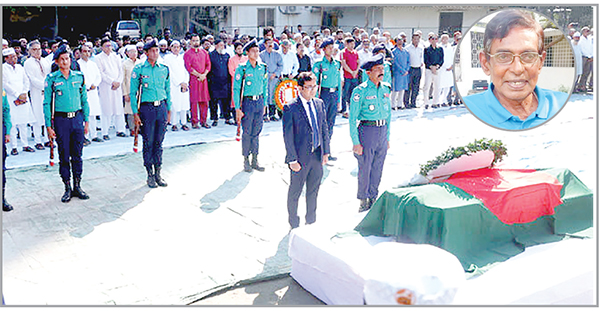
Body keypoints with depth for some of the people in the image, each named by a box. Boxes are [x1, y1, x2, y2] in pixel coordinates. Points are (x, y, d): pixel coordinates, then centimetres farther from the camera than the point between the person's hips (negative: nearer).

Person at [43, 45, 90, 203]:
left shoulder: (79, 77, 6)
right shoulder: (51, 79, -1)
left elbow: (84, 99, 12)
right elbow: (47, 103, 0)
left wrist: (86, 120, 9)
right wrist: (48, 126, -4)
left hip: (77, 118, 2)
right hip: (61, 120, -2)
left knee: (77, 155, 6)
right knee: (64, 156, 4)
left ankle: (77, 187, 17)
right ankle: (67, 188, 14)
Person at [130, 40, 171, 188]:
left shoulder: (164, 69, 7)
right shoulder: (139, 69, -3)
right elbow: (132, 92, -1)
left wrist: (169, 109, 13)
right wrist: (135, 113, -5)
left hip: (162, 107, 3)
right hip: (147, 108, -3)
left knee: (159, 142, 8)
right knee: (148, 142, 2)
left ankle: (158, 174, 17)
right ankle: (150, 175, 13)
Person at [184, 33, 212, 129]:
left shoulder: (204, 52, 14)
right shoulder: (187, 54, 1)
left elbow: (208, 65, 9)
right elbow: (188, 67, -8)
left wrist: (204, 75, -6)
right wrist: (199, 75, -11)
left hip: (203, 79, 4)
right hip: (193, 79, -4)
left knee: (204, 100, 3)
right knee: (194, 101, -4)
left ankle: (203, 121, 11)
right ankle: (194, 122, 2)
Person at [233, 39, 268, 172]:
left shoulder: (263, 67, 6)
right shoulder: (242, 68, -8)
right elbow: (236, 89, -6)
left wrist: (264, 104, 14)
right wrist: (237, 108, -11)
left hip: (259, 102, 4)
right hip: (247, 102, -4)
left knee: (256, 132, 9)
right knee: (247, 132, 1)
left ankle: (255, 160, 18)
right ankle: (246, 160, 14)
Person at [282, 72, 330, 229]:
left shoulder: (319, 104, 4)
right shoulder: (290, 108, -14)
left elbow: (324, 129, 12)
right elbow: (288, 136, -13)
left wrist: (326, 151, 10)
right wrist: (292, 160, -15)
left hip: (317, 155, 5)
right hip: (301, 157, -5)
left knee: (314, 189, 17)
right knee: (295, 191, 10)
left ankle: (311, 220, 35)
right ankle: (293, 222, 30)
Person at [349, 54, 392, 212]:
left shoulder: (386, 89, 8)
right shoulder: (360, 91, -11)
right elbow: (352, 119, -11)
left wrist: (387, 137, 15)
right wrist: (356, 142, -14)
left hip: (383, 131, 6)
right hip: (367, 130, -5)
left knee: (378, 168, 12)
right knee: (365, 168, 0)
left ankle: (373, 197, 26)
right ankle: (363, 200, 15)